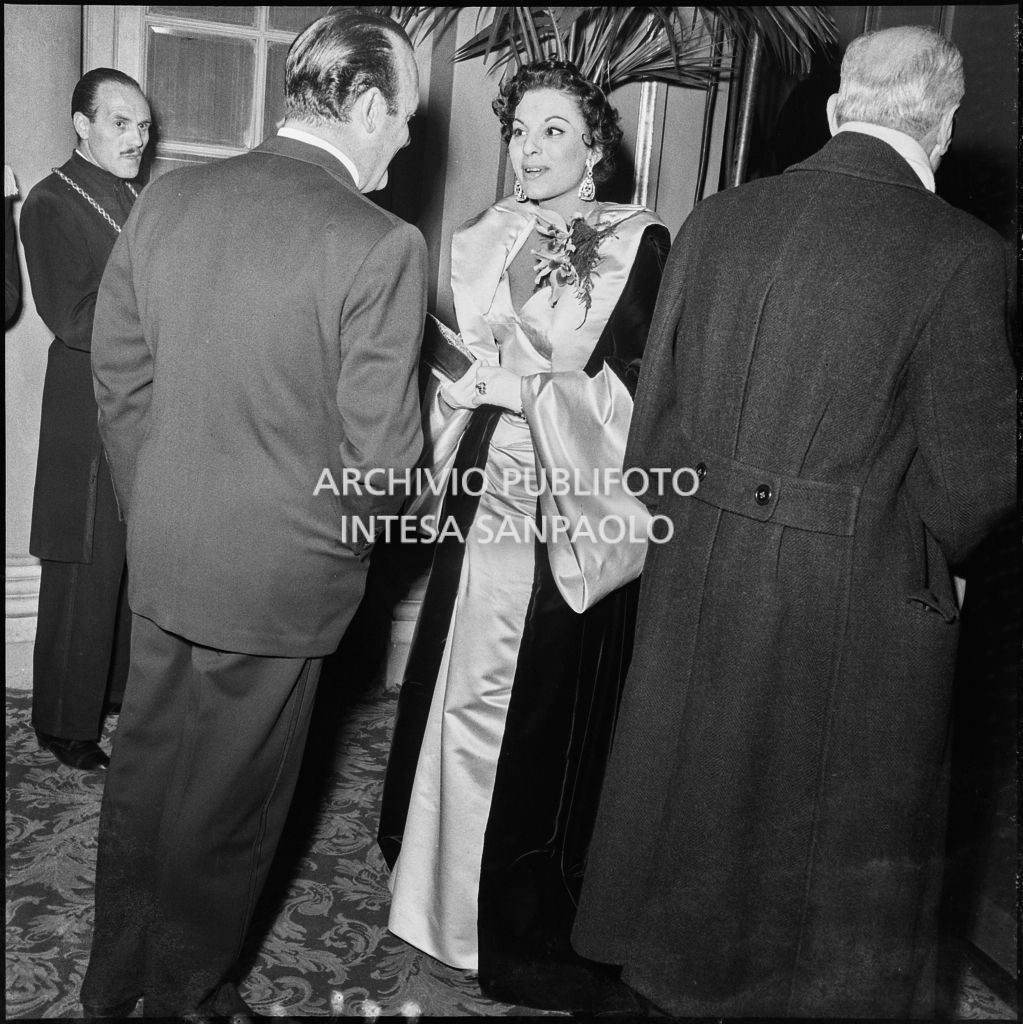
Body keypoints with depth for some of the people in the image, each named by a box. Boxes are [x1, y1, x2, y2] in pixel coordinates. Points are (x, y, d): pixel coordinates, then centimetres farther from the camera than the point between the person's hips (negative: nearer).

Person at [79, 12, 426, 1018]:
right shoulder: (380, 245, -19)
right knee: (223, 810, 15)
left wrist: (155, 510, 15)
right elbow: (379, 453, -17)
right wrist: (351, 538, 3)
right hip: (279, 575, -6)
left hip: (159, 556, 6)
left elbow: (118, 376, 5)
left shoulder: (167, 197, -1)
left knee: (142, 772, 22)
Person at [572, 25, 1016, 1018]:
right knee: (846, 838, 17)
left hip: (698, 572, 5)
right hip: (857, 600, -5)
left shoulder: (715, 220, -1)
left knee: (693, 801, 24)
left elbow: (654, 407, 3)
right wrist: (919, 558, 6)